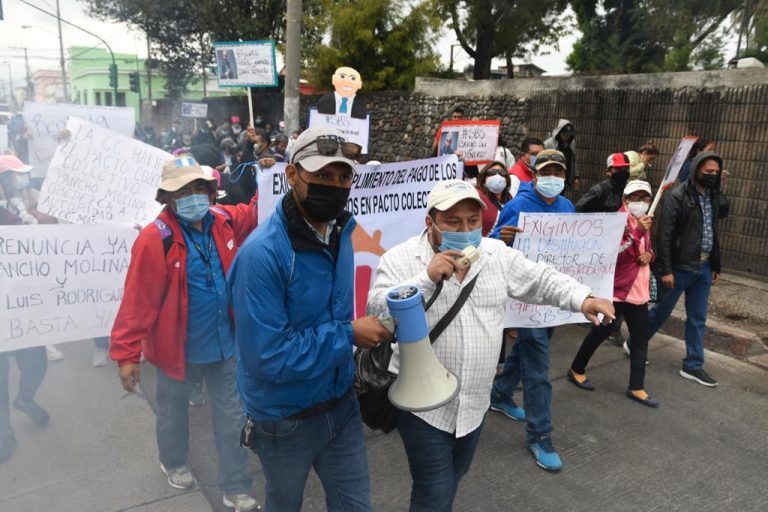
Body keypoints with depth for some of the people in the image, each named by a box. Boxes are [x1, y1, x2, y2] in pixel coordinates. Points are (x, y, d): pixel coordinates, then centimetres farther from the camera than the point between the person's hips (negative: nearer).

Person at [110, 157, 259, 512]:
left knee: (232, 418, 13)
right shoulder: (155, 239, -21)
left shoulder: (225, 221, -6)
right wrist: (126, 354, -17)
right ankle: (173, 463, 53)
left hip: (225, 343, 4)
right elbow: (138, 301, -20)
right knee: (174, 412, 23)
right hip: (178, 346, -3)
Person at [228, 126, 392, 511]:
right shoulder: (263, 253, -27)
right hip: (285, 418, -5)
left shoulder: (340, 233, -3)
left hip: (341, 404, 6)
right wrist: (349, 335, -23)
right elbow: (270, 358, -30)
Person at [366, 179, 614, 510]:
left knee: (453, 477, 25)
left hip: (474, 401, 5)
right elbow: (378, 309, -23)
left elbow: (541, 280, 7)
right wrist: (426, 278, -31)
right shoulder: (401, 259, -14)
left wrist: (582, 299, -7)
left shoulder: (498, 254, 0)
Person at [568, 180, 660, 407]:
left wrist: (649, 255, 1)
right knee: (601, 331, 3)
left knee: (641, 337, 7)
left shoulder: (644, 221, 11)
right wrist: (637, 231, -35)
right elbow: (617, 253, -25)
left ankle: (636, 388, 15)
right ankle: (576, 370, 23)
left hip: (639, 289, 8)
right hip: (616, 287, -8)